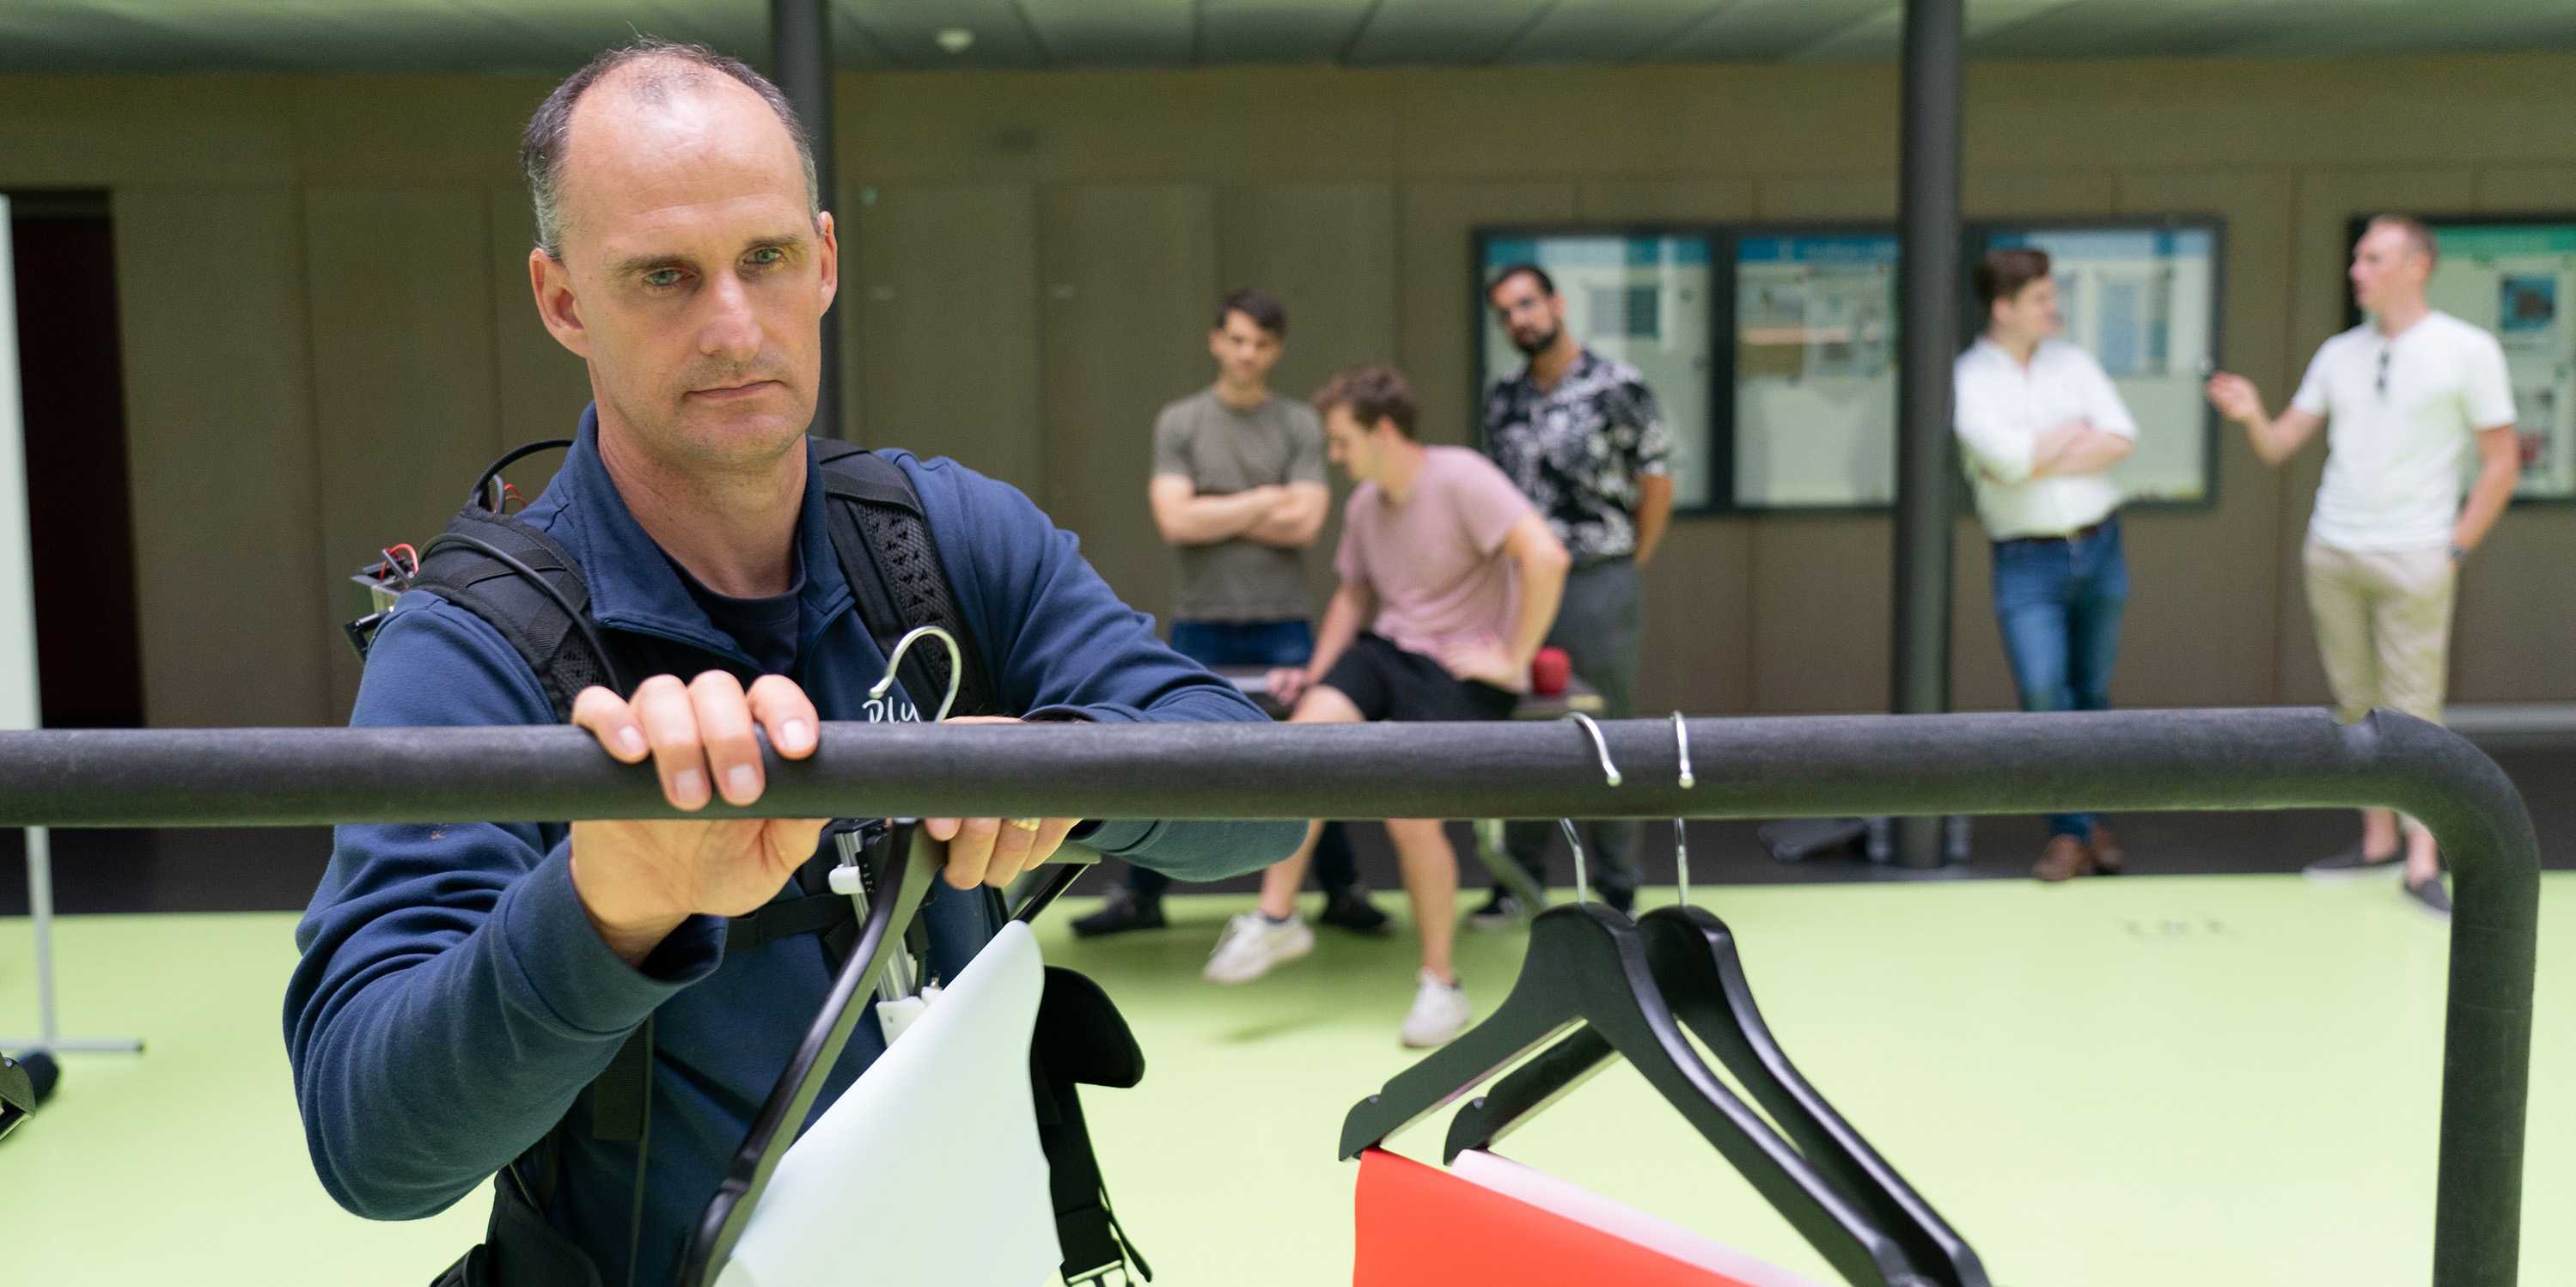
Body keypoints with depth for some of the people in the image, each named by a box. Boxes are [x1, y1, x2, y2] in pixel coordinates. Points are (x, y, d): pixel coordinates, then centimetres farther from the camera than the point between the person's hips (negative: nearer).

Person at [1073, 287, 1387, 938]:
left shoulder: (1300, 424, 2)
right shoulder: (1179, 422, 3)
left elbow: (1304, 523, -10)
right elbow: (1175, 521, -10)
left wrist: (1214, 512, -7)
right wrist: (1264, 501, -8)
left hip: (1283, 625, 0)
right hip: (1202, 627, 0)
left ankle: (1343, 891, 21)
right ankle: (1141, 896, 21)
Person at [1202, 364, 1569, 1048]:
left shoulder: (1460, 478, -15)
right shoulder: (1364, 504, 10)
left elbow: (1545, 558, -25)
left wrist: (1513, 660, -20)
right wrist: (1317, 673, 13)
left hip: (1460, 668, -6)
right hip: (1387, 650, 7)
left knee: (1410, 812, -22)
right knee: (1312, 721, -23)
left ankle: (1441, 983, 1)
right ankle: (1275, 918, -14)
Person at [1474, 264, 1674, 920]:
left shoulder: (1616, 386, -8)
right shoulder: (1504, 401, 9)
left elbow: (1656, 484, -3)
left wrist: (1629, 563, 0)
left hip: (1597, 586, -5)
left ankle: (1616, 890, 13)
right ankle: (1521, 879, 21)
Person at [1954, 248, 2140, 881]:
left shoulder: (2072, 360, 8)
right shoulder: (1968, 379, -5)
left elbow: (2122, 439, -3)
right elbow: (2008, 459, -20)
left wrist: (2043, 459, -13)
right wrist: (2076, 431, -5)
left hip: (2099, 548, 4)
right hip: (2027, 561, -4)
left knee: (2093, 692, 11)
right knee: (2043, 694, -13)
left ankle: (2093, 819, 25)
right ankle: (2069, 834, -3)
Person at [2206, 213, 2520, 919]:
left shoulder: (2468, 351, -3)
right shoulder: (2339, 353, 9)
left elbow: (2502, 464, -1)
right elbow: (2280, 446, 8)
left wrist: (2453, 550, -6)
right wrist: (2252, 415, -14)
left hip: (2412, 561, -4)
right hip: (2330, 551, 5)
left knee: (2412, 708, -5)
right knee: (2356, 703, 9)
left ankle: (2422, 860, -1)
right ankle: (2378, 840, 18)